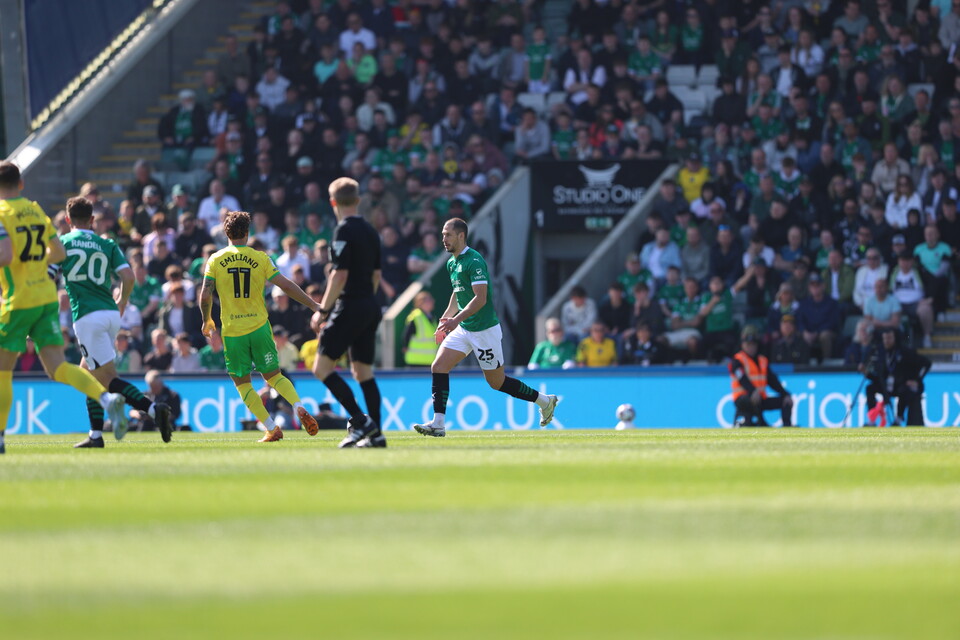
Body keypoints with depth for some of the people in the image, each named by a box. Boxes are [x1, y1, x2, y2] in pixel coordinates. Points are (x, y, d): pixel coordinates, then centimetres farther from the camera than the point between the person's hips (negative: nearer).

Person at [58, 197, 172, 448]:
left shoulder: (62, 243, 5)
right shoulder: (107, 245, 11)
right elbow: (128, 276, 1)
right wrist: (123, 301, 19)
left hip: (86, 316, -5)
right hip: (110, 314, 5)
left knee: (107, 377, -9)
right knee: (88, 372, 20)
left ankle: (153, 409, -28)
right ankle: (96, 435, 15)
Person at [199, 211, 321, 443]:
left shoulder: (215, 260, -1)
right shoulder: (260, 258, -1)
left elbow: (205, 296, -5)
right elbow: (286, 286, -5)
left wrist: (207, 321, 13)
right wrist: (314, 305, 3)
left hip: (232, 331, -1)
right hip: (259, 327, 1)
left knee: (242, 382, 11)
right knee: (273, 375, 14)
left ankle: (272, 429, 5)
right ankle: (299, 408, -11)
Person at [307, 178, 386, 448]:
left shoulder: (344, 231, -11)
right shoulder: (370, 231, 13)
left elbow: (340, 275, -17)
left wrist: (322, 311, -13)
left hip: (350, 305, -8)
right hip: (370, 305, 8)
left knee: (322, 366, -6)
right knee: (363, 371, 11)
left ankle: (360, 421, -14)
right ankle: (375, 434, 5)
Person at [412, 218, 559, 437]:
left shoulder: (474, 261, -18)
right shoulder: (452, 263, 10)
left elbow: (480, 298, -25)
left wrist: (456, 319, -32)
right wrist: (446, 318, 19)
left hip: (484, 329, -8)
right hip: (463, 329, 8)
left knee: (497, 382, 3)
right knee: (439, 367, -8)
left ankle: (544, 401, 22)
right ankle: (437, 424, -9)